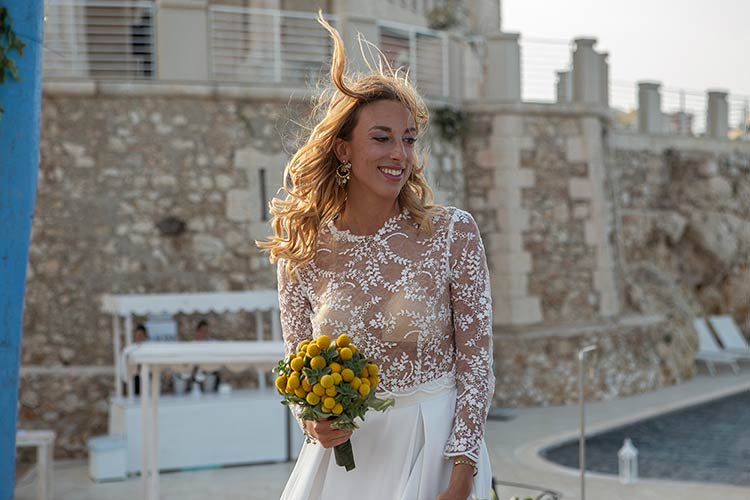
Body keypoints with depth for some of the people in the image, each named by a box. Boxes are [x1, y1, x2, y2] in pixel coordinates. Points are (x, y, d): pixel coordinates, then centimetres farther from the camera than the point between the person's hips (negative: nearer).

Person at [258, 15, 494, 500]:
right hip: (343, 449, 2)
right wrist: (314, 420, -15)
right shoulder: (303, 250, -5)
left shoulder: (453, 233, -10)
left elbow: (475, 365, -8)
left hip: (435, 447, -2)